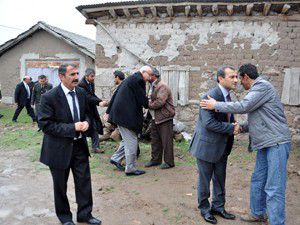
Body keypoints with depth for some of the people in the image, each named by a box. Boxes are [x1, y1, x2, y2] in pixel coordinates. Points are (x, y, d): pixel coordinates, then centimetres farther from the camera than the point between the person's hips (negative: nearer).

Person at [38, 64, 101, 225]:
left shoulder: (81, 93, 0)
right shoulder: (49, 97, -17)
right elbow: (45, 124, -19)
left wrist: (86, 122, -8)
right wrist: (72, 128, -23)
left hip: (79, 145, 5)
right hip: (59, 148, -4)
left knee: (84, 181, 11)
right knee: (60, 186, 15)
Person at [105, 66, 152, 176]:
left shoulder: (130, 79, 18)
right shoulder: (138, 80, -11)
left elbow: (116, 94, 19)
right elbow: (142, 99, -13)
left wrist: (109, 111, 21)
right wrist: (149, 104, 11)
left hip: (120, 113, 10)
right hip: (126, 115, -10)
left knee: (128, 139, 21)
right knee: (131, 142, -1)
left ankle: (116, 158, 28)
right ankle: (130, 169, 8)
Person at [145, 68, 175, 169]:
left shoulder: (162, 86, -16)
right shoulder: (153, 86, 14)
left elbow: (160, 102, -25)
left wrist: (149, 105, -13)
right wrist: (148, 102, -1)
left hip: (164, 117, -10)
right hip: (155, 118, 10)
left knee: (166, 140, -1)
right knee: (155, 139, 15)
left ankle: (169, 162, 10)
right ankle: (155, 159, 27)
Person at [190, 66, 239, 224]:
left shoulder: (227, 96, 8)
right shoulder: (210, 96, -21)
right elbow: (209, 123, -27)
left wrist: (234, 125, -5)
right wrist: (231, 128, -21)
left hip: (222, 147, 8)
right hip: (207, 146, -8)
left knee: (220, 179, 19)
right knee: (204, 180, 10)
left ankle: (218, 207, 36)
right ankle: (204, 208, 29)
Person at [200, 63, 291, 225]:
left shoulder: (263, 86, -12)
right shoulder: (257, 89, 17)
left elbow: (243, 106, -22)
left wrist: (216, 105, -14)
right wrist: (242, 128, 16)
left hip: (276, 143, -10)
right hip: (265, 144, 10)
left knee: (274, 189, -6)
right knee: (257, 181, 17)